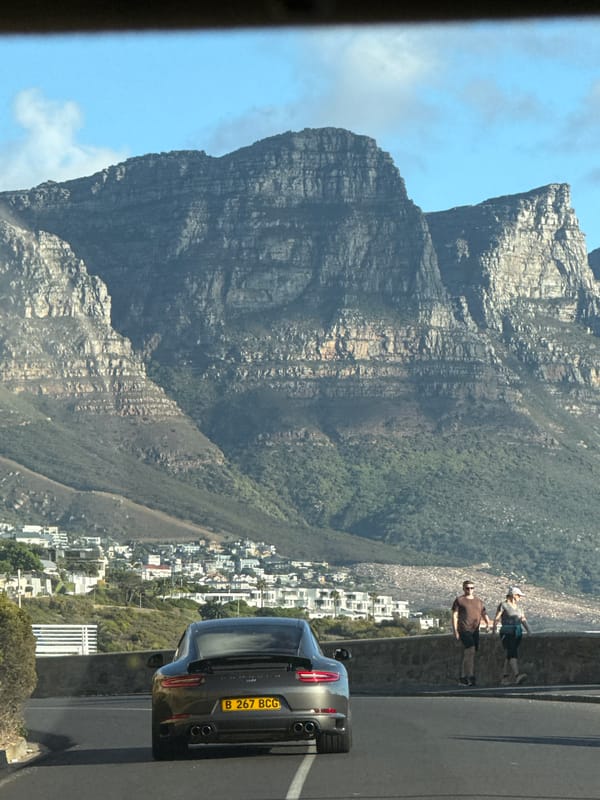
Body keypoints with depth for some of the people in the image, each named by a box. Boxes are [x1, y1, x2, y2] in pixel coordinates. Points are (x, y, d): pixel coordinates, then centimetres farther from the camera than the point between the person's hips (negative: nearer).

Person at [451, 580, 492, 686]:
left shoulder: (479, 601, 18)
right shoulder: (459, 600, 2)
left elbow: (484, 614, 13)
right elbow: (454, 616, -2)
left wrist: (488, 623, -9)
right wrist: (455, 631, -11)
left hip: (475, 631, 6)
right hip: (464, 629, -6)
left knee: (468, 654, 7)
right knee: (470, 650, -21)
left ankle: (462, 678, 14)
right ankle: (470, 677, -26)